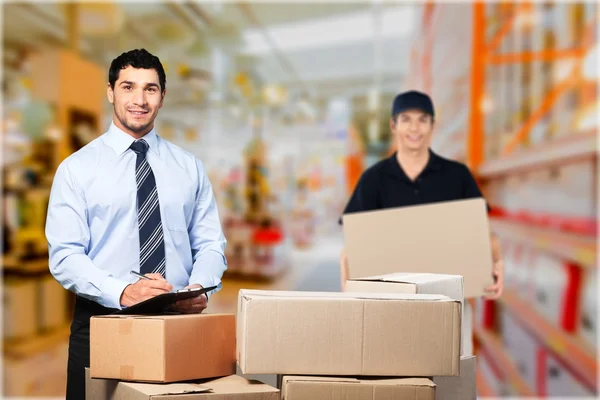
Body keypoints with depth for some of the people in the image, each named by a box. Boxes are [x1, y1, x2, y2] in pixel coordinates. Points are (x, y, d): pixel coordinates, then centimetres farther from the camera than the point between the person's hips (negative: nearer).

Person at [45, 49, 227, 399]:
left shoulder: (189, 167, 9)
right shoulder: (78, 167, 1)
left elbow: (210, 243, 6)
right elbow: (65, 255, -8)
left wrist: (199, 288, -16)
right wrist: (122, 292, -25)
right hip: (101, 320, -2)